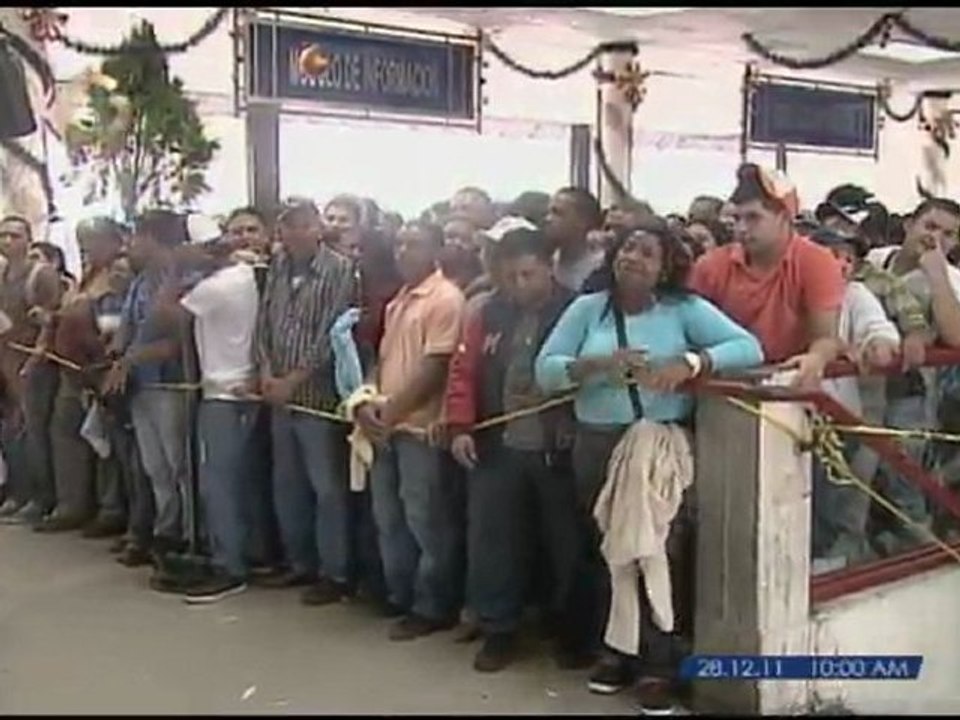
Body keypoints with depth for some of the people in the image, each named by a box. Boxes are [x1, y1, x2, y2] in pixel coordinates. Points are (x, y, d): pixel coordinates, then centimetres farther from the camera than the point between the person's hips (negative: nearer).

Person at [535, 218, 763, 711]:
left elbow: (749, 348, -12)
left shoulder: (685, 308, -2)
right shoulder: (587, 309, 4)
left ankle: (660, 664, 15)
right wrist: (598, 363, -21)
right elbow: (545, 370, -4)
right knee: (604, 550, 13)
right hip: (597, 446, 3)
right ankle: (615, 650, 31)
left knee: (662, 553, -1)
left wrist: (689, 363, -26)